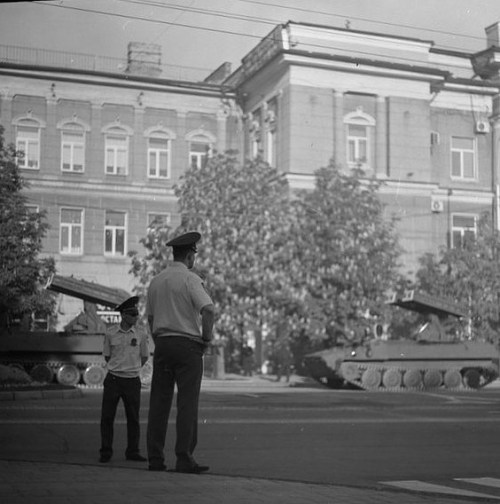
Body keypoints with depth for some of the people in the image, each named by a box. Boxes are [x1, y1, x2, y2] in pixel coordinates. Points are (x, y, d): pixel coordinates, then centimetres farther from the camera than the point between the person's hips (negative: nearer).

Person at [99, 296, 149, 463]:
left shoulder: (141, 334, 0)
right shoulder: (110, 333, -1)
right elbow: (107, 356, 13)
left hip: (132, 380, 1)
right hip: (113, 379, 0)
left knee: (133, 418, 4)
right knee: (107, 417, 0)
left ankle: (132, 451, 16)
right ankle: (106, 452, 10)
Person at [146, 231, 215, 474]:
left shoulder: (156, 281, 12)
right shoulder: (190, 279, -8)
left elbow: (150, 317, 16)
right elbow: (208, 310, -21)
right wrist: (206, 338, -8)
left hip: (162, 344, 6)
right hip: (187, 344, -6)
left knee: (159, 403, 5)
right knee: (187, 404, -4)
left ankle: (155, 458, 6)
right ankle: (184, 459, -5)